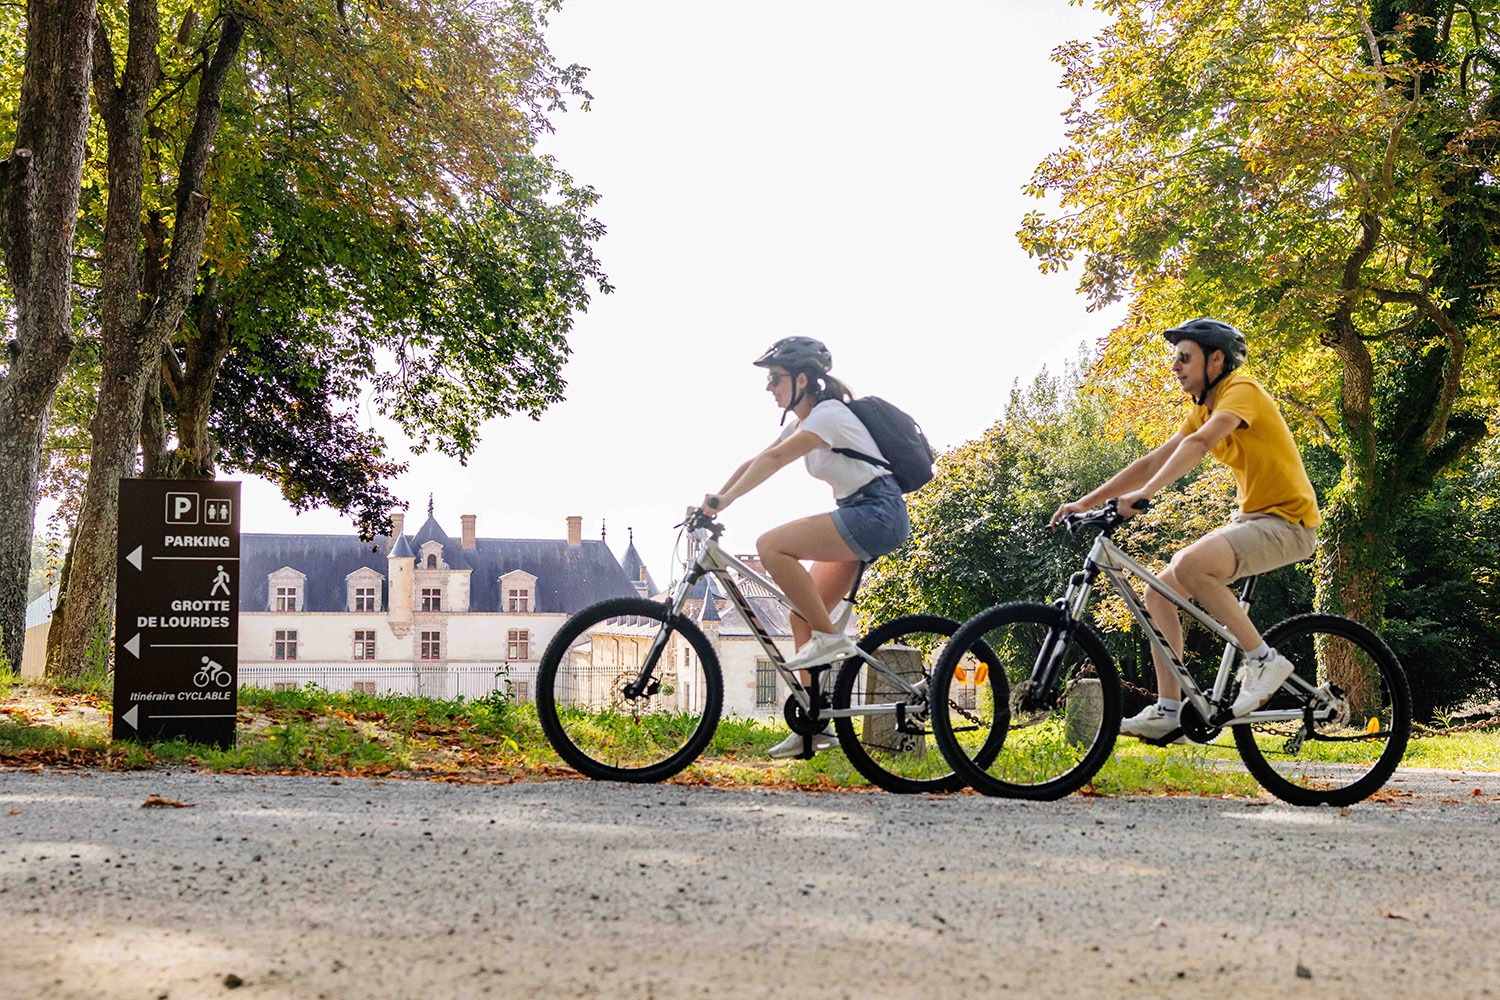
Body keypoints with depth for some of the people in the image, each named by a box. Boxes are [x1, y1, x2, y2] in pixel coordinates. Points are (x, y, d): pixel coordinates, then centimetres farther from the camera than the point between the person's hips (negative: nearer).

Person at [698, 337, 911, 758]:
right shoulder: (800, 422, 15)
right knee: (802, 617, 4)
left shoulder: (829, 414, -13)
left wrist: (724, 500, -28)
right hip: (858, 518, 10)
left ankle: (830, 638, -14)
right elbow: (754, 461, 11)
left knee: (771, 546, -22)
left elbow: (773, 460, -24)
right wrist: (713, 501, -1)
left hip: (878, 513, -10)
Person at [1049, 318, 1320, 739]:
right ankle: (1167, 711, 1)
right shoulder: (1203, 410, 14)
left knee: (1188, 566, -32)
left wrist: (1145, 494, -43)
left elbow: (1199, 444, -32)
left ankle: (1263, 658, -18)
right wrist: (1086, 502, 6)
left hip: (1286, 520, -9)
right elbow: (1152, 463, 13)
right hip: (1250, 518, 9)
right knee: (1159, 592, -1)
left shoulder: (1242, 391, -14)